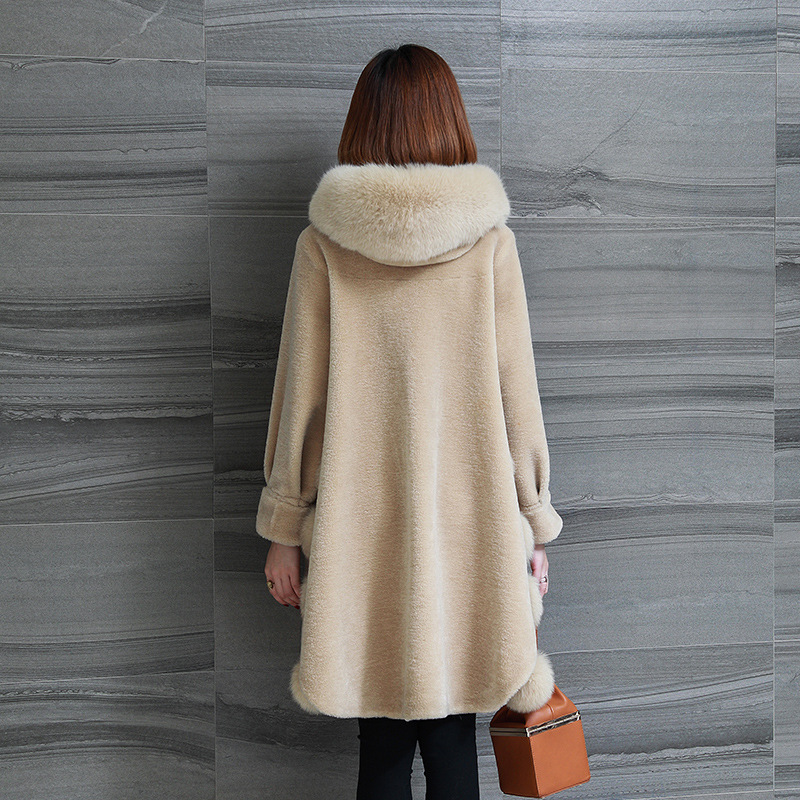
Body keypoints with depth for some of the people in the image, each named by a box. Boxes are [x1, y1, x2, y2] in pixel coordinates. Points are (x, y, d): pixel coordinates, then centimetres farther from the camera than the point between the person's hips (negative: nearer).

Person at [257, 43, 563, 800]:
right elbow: (516, 399, -1)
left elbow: (298, 398, -1)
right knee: (451, 736, 11)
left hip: (359, 526, 0)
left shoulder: (323, 244, -3)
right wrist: (534, 526, 8)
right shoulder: (490, 242, -4)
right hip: (470, 522, 0)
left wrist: (283, 527, 8)